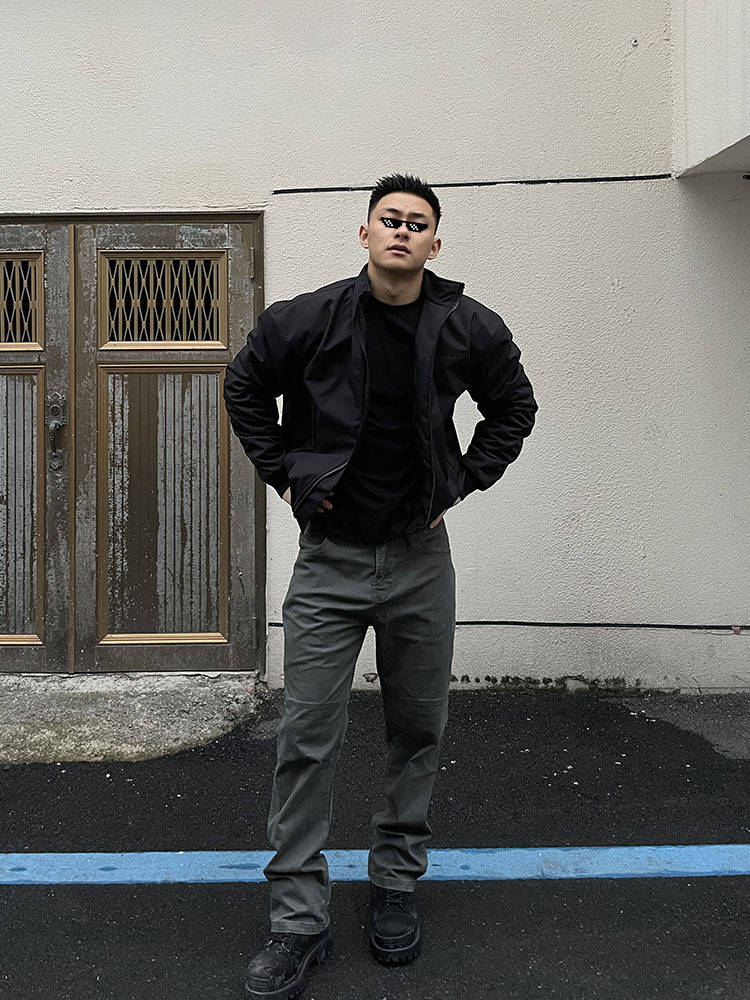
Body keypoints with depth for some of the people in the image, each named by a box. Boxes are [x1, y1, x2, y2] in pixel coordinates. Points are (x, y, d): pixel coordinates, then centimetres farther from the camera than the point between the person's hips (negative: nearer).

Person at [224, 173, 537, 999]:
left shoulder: (469, 330, -2)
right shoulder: (306, 320, -5)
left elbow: (514, 407, 15)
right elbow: (244, 389, 11)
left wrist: (464, 481, 5)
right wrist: (283, 473, 3)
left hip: (419, 558, 2)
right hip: (329, 559, -1)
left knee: (418, 730, 11)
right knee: (307, 739, -2)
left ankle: (395, 886, 31)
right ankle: (298, 921, 11)